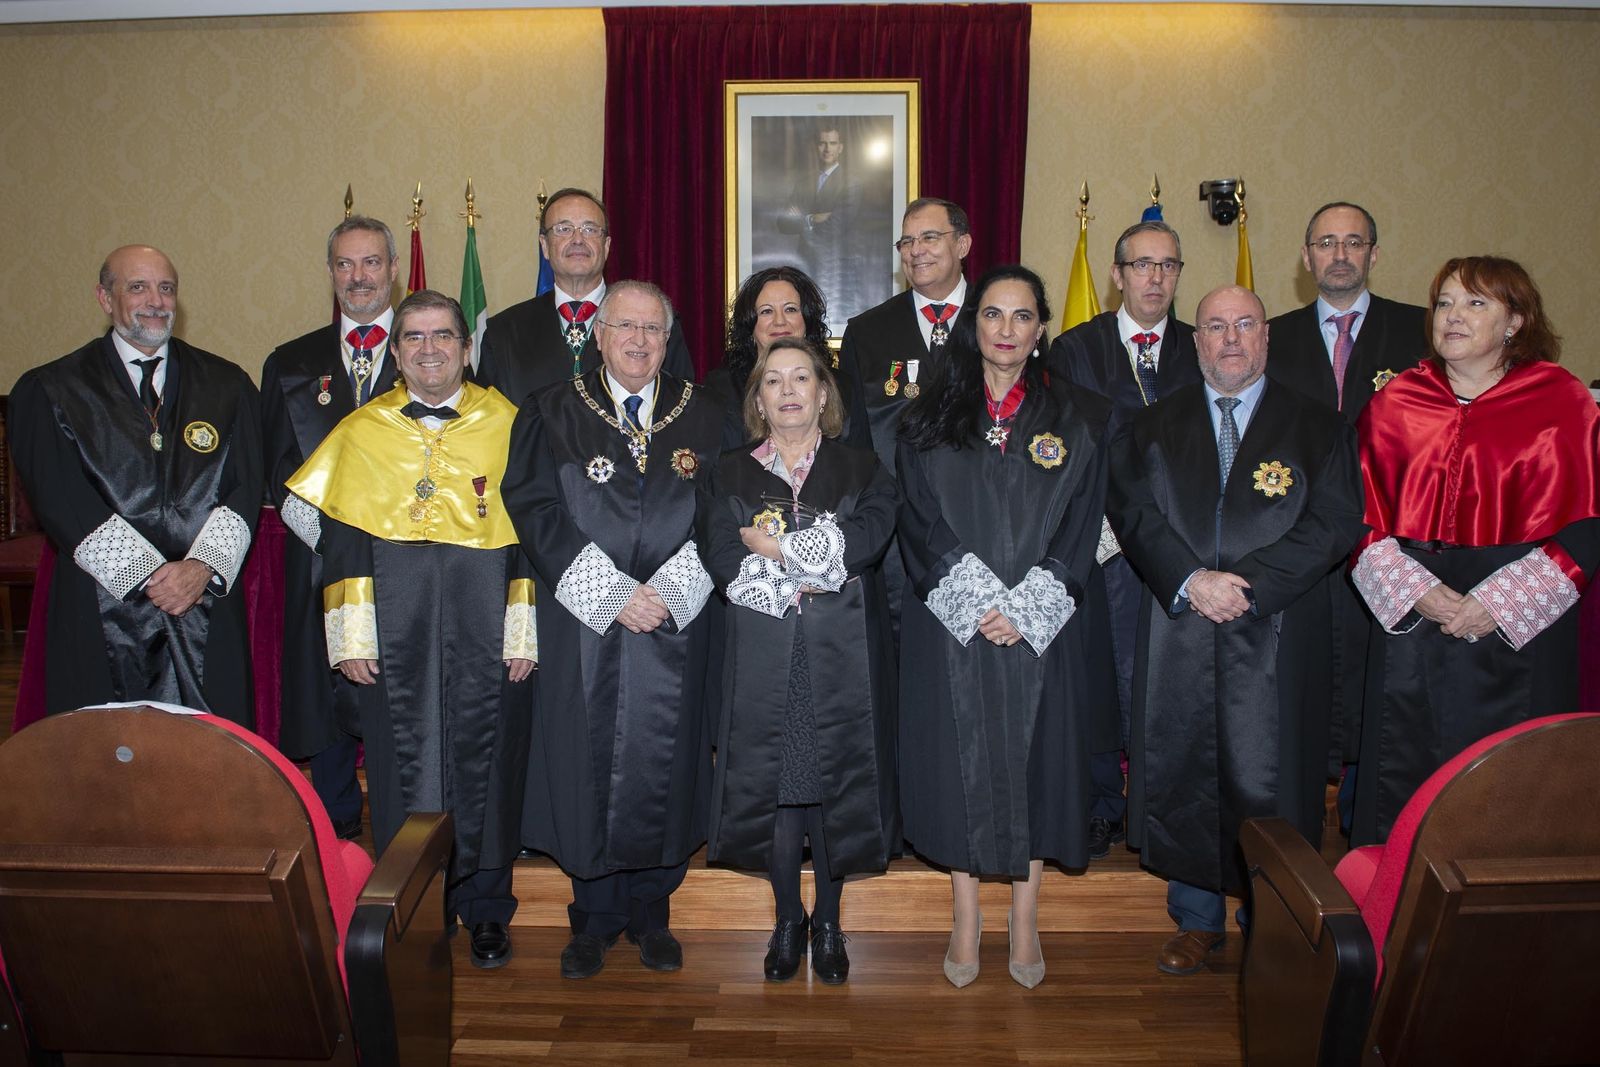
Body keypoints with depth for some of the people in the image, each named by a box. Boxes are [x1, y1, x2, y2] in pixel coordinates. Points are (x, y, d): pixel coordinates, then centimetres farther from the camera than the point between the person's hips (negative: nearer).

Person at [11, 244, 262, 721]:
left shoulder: (226, 385, 11)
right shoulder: (49, 391, 6)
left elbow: (246, 487, 3)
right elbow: (59, 500, -4)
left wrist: (203, 566, -12)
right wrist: (148, 575, -12)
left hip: (208, 603, 1)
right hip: (103, 613, -1)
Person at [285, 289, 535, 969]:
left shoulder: (505, 425, 3)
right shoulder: (360, 432, 7)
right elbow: (340, 537, 5)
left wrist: (524, 631, -5)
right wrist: (350, 635, -2)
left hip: (485, 629, -1)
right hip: (394, 630, 1)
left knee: (484, 761, 6)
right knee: (403, 766, 7)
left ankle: (485, 907, 23)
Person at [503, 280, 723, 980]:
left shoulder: (703, 419, 8)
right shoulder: (551, 415, 4)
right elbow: (536, 512, -5)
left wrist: (666, 590, -11)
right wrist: (612, 594, -13)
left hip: (673, 630, 1)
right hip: (583, 631, -1)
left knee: (663, 766, 5)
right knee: (589, 768, 4)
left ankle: (650, 914, 23)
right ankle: (595, 918, 21)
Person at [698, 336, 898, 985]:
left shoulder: (861, 469, 9)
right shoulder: (731, 475, 10)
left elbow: (869, 537, -11)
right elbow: (722, 560, -5)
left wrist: (775, 546, -10)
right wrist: (815, 566, -13)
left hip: (842, 658, 0)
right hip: (763, 658, 0)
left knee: (835, 781, 3)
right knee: (772, 781, 2)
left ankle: (827, 920, 21)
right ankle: (788, 919, 20)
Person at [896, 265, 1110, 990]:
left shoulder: (1075, 419, 5)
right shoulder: (930, 419, 5)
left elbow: (1080, 524, 0)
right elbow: (920, 523, -1)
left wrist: (1024, 607, -12)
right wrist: (977, 603, -13)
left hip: (1041, 626, 0)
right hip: (951, 626, 0)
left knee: (1032, 759, 5)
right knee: (959, 761, 4)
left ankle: (1025, 919, 19)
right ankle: (965, 915, 18)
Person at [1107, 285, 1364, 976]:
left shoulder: (1318, 427, 7)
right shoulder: (1153, 427, 12)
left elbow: (1336, 523, -3)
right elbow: (1133, 511, 1)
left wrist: (1246, 583, -13)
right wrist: (1190, 581, -14)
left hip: (1276, 634, -1)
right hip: (1178, 630, 2)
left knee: (1265, 782, -1)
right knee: (1182, 776, 6)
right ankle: (1197, 920, 23)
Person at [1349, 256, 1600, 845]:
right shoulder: (1395, 403, 6)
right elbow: (1363, 516, 3)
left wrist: (1494, 604, -15)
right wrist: (1417, 592, -12)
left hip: (1518, 628, -2)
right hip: (1410, 616, 2)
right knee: (1402, 781, 6)